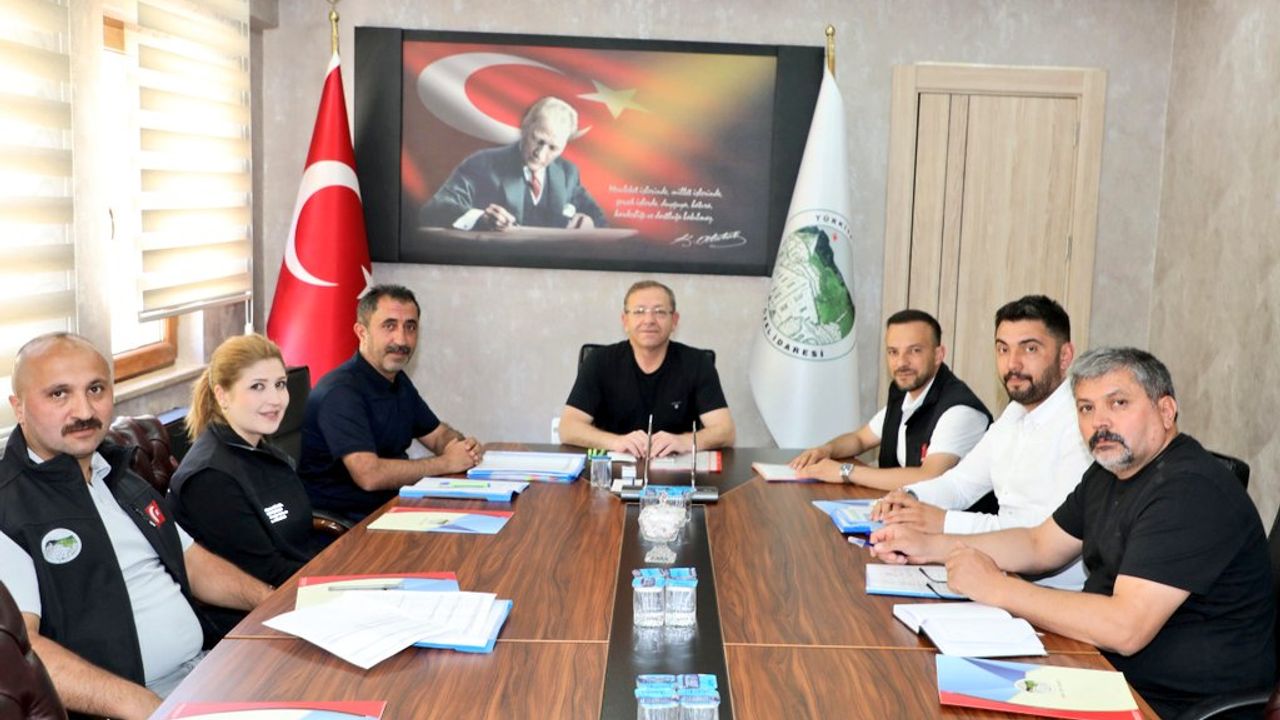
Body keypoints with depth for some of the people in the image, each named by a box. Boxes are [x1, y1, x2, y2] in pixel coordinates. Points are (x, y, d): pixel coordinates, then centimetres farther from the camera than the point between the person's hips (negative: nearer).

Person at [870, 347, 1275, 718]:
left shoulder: (1189, 490, -24)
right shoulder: (1111, 471, 7)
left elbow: (1124, 629, -31)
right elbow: (1040, 545, 16)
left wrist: (997, 588, -23)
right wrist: (929, 547, 5)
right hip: (1111, 669, 8)